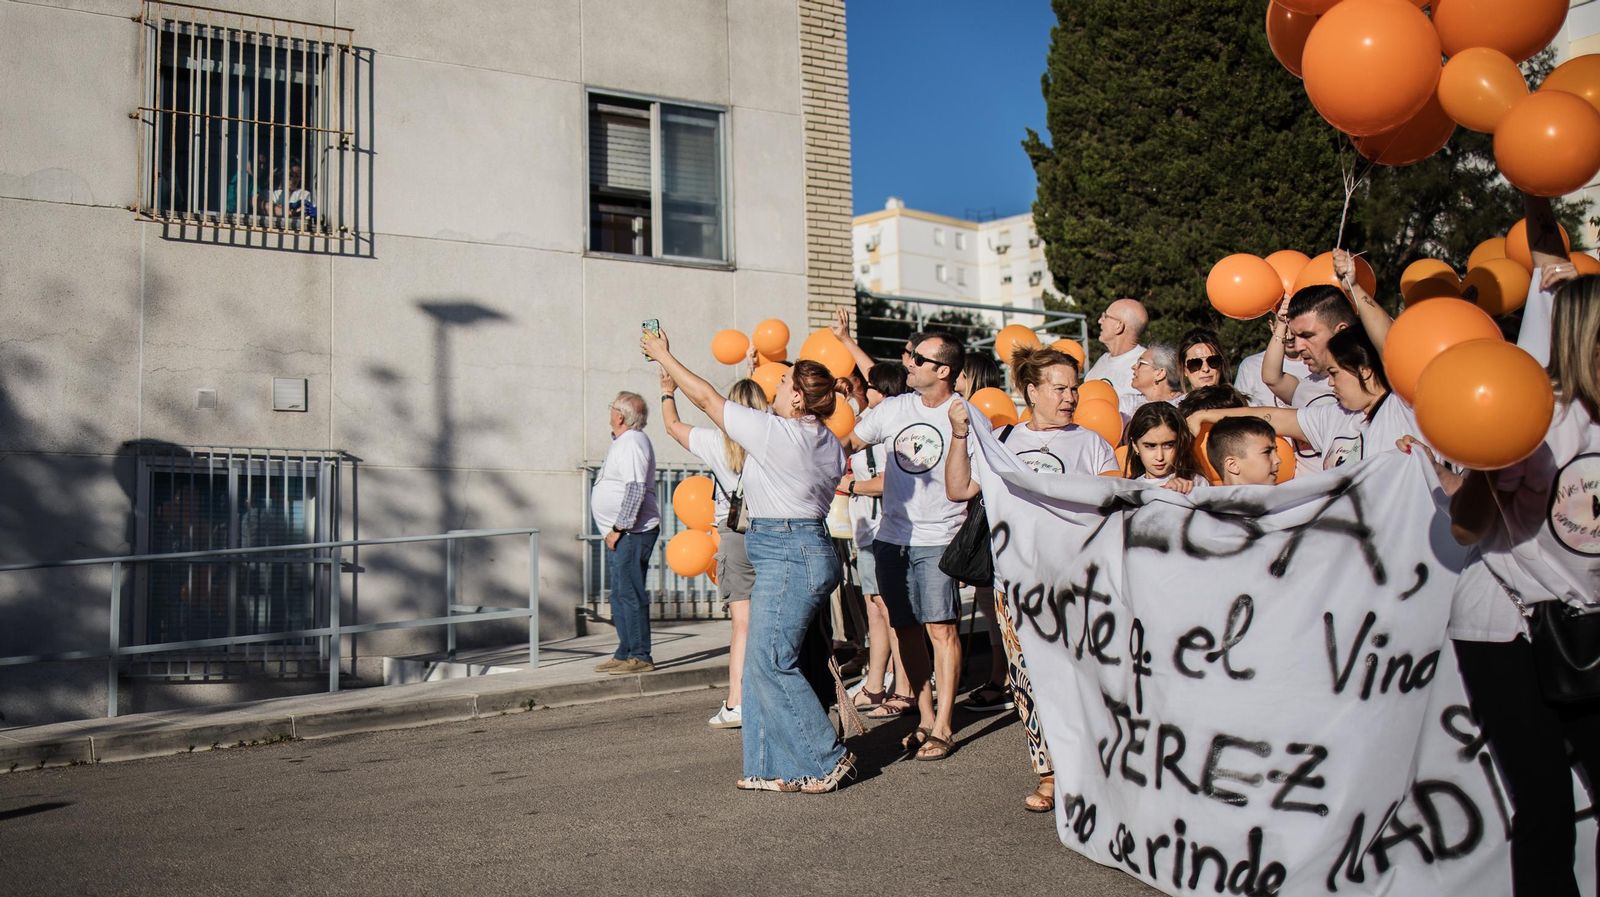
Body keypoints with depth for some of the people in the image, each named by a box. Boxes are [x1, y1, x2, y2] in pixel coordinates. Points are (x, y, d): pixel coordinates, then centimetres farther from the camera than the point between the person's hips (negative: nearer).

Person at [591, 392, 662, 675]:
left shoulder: (632, 442, -15)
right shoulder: (622, 442, 18)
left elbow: (636, 490, -23)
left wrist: (619, 528, -21)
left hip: (631, 533, -11)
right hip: (621, 534, 11)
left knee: (630, 595, -8)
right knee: (620, 596, 14)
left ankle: (640, 657, -2)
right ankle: (625, 654, 22)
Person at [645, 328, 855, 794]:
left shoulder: (773, 432, -13)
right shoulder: (830, 444, 11)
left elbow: (707, 398, -5)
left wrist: (663, 355, 8)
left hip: (786, 555, -9)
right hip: (812, 549, 9)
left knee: (770, 663, -4)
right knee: (765, 664, 12)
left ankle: (828, 761, 4)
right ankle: (776, 768, 16)